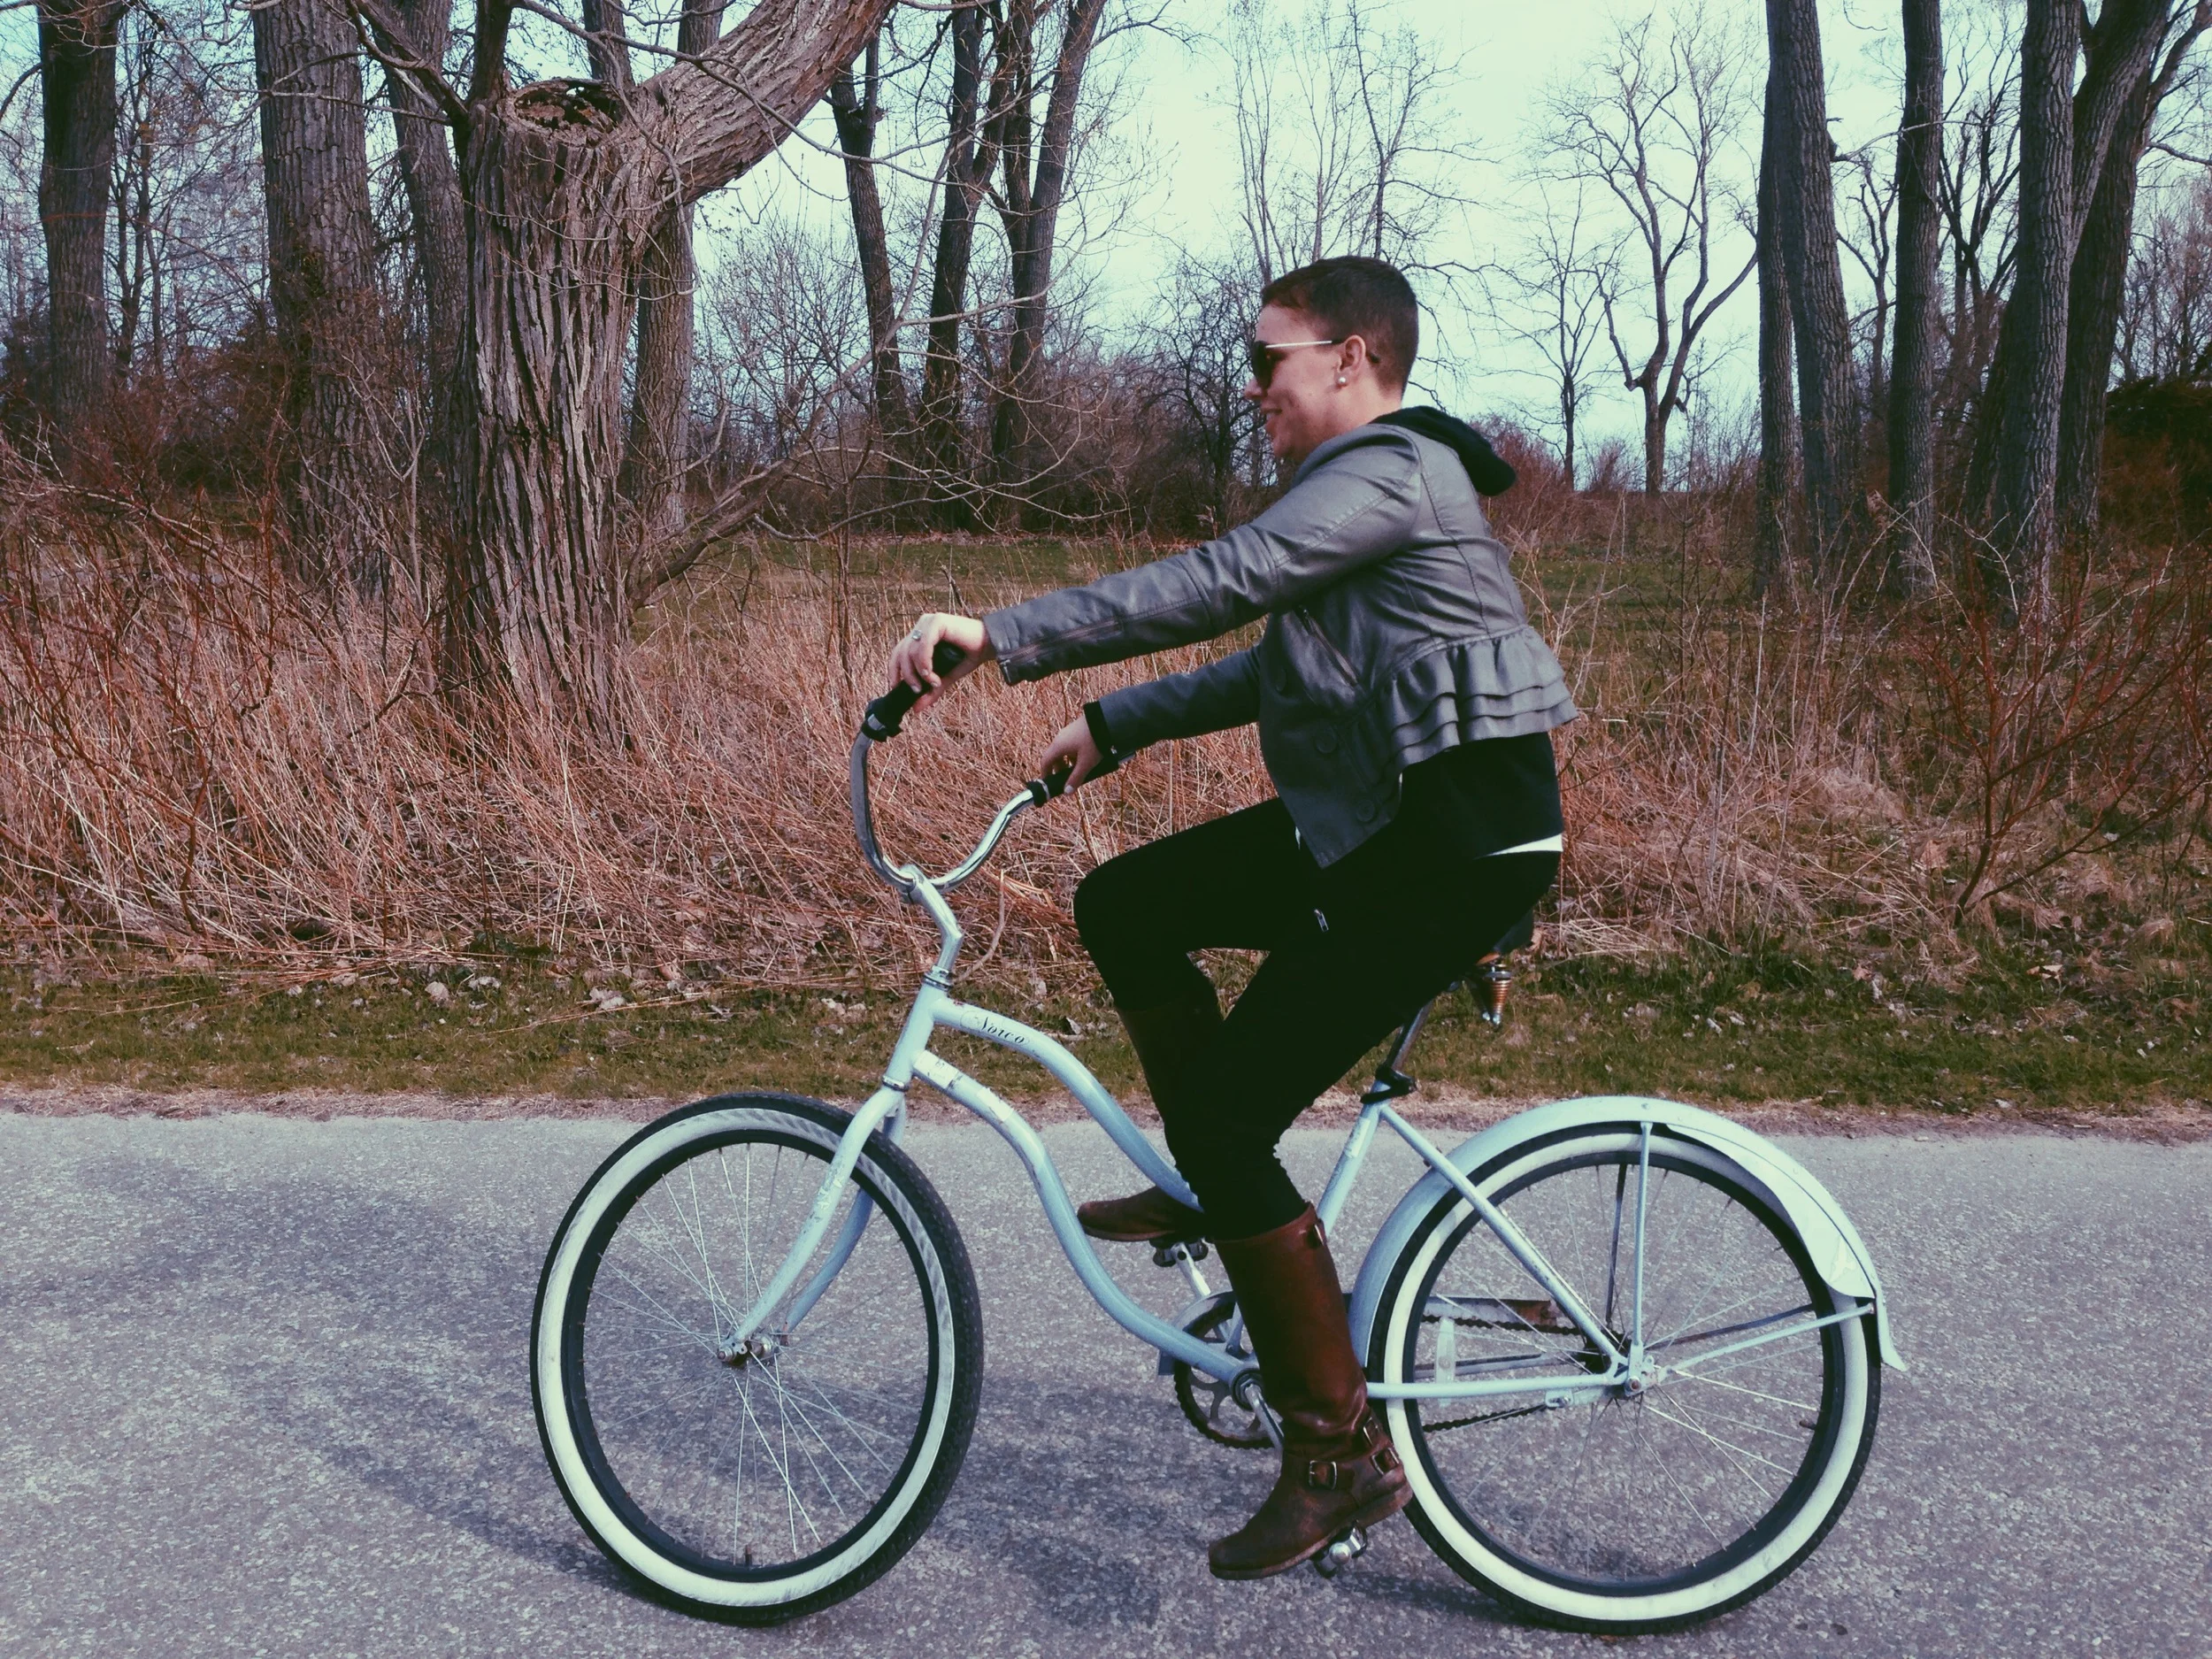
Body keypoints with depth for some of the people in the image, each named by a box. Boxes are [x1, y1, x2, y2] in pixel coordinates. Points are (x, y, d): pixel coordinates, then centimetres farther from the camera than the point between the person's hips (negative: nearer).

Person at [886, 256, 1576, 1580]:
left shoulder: (1389, 473, -13)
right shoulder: (1375, 481, 20)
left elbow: (1215, 582, -26)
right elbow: (1276, 665, 24)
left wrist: (1000, 638, -28)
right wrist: (1114, 725, 20)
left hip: (1455, 846, -10)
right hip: (1374, 825, 10)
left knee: (1221, 1115, -10)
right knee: (1123, 907, 10)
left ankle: (1342, 1454, 1)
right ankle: (1226, 1191, 22)